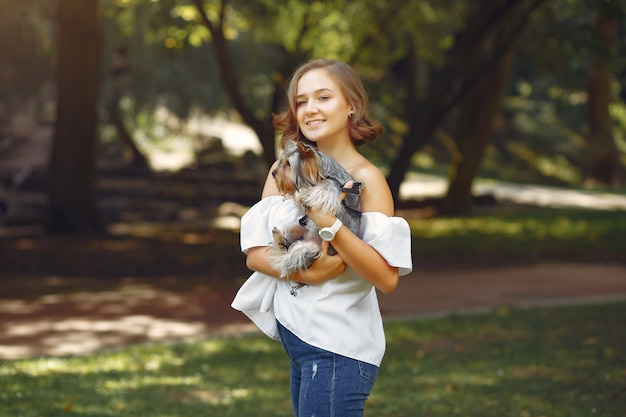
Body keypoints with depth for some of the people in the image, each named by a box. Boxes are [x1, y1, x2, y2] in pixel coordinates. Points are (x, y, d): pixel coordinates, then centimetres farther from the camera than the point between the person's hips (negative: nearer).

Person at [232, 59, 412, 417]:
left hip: (338, 347, -6)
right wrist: (301, 270, -15)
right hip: (296, 334, 6)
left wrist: (330, 225, -27)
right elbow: (255, 253, 3)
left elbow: (387, 278, -17)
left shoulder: (366, 179, -10)